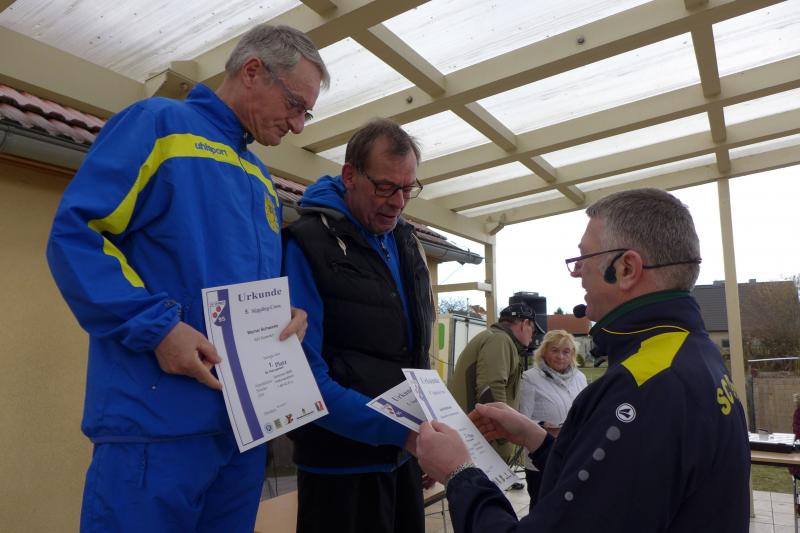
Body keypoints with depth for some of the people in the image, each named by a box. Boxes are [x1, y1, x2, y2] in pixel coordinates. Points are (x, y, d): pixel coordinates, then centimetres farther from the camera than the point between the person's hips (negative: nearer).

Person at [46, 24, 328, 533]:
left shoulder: (262, 182, 19)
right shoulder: (159, 123, -3)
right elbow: (74, 233, -11)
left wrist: (290, 313, 2)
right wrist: (156, 326, -20)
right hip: (157, 418, -7)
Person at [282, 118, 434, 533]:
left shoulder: (407, 242, 7)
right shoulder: (309, 244, -15)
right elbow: (305, 375, -21)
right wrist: (395, 429, -24)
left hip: (405, 453, 7)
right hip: (342, 463, -7)